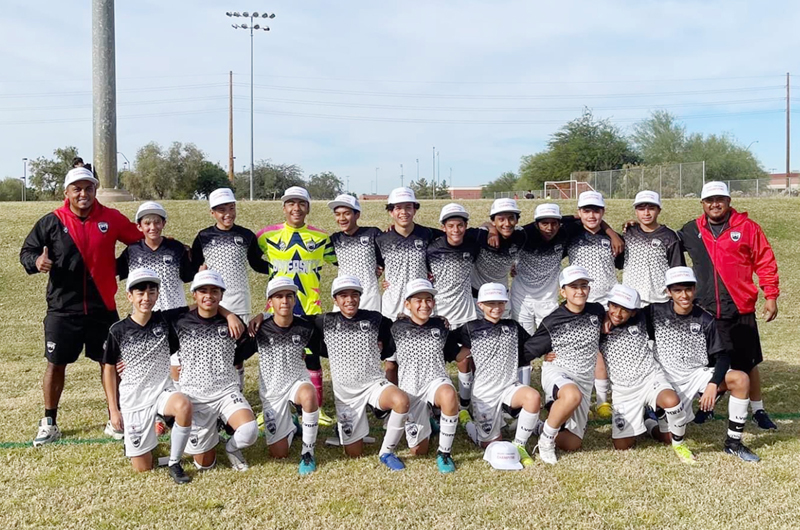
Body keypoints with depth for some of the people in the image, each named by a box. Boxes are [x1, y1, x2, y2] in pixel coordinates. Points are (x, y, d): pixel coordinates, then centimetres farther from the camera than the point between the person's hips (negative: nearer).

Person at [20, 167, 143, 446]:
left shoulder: (111, 218, -1)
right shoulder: (52, 222, -5)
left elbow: (140, 240, 10)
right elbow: (27, 251, -1)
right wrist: (36, 261, -22)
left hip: (102, 308, 1)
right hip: (62, 309, -1)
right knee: (56, 364, 8)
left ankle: (115, 420, 23)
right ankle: (49, 423, 24)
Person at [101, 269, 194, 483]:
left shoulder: (165, 320, -5)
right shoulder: (118, 331, -8)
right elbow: (109, 369, 2)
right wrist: (113, 409, 1)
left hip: (162, 391, 1)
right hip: (133, 400, 0)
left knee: (184, 406, -37)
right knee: (143, 468, 3)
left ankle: (174, 464, -14)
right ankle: (133, 443, 39)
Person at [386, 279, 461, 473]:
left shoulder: (441, 326, 3)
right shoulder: (397, 328, -1)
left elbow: (455, 355, 18)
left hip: (436, 380, -1)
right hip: (409, 389, 1)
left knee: (448, 396, -41)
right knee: (418, 451, 5)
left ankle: (444, 453, -22)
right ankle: (426, 422, 41)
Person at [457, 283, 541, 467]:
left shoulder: (513, 327, 8)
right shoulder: (471, 329, -1)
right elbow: (459, 358, 5)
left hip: (509, 387, 2)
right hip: (484, 393, -2)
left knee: (533, 397, -32)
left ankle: (519, 446, -12)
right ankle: (470, 427, 34)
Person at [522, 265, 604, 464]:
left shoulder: (597, 312, 0)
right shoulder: (552, 322, -9)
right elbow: (527, 352, -1)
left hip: (584, 380, 4)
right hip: (557, 373, -4)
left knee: (572, 444, 0)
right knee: (572, 395, -42)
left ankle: (544, 425, 31)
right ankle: (546, 437, -18)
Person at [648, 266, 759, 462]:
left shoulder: (705, 321, -5)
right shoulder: (656, 312, -7)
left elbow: (722, 356, -7)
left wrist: (713, 384, -22)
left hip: (699, 374, 1)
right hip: (669, 381, -1)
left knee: (741, 379, -25)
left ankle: (733, 443, -13)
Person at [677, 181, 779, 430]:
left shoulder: (746, 227, -2)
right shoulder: (691, 231, 5)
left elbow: (765, 262, -1)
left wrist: (771, 297, -4)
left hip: (740, 311, -2)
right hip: (704, 312, 2)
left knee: (748, 364, 8)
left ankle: (758, 410, 24)